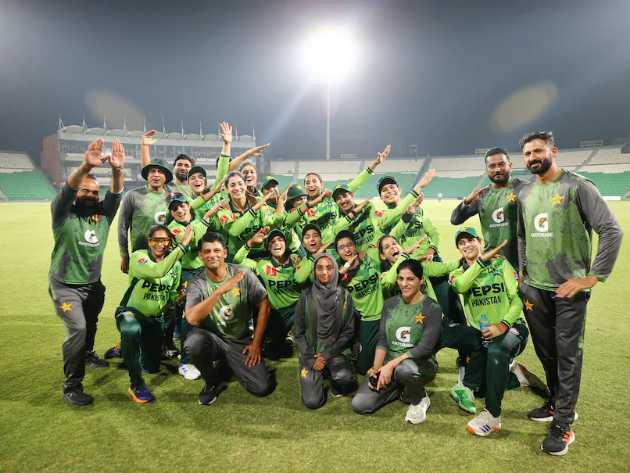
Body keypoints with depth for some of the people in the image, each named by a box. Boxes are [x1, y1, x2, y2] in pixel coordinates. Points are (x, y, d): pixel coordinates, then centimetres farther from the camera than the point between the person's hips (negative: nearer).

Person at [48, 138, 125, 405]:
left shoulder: (103, 214, -1)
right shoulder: (63, 213, -11)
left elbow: (116, 194, -17)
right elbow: (67, 189, -30)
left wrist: (117, 170, -38)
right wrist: (86, 167, -49)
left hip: (93, 284, 5)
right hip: (65, 286, -5)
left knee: (90, 325, 23)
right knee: (77, 329, -18)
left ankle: (87, 353, 53)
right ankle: (71, 386, -5)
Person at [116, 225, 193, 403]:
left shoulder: (176, 264, -3)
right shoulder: (138, 256, -20)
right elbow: (157, 271, -42)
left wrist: (179, 297, -13)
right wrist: (182, 246, -44)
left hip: (155, 318, 6)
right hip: (130, 312, -5)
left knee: (152, 367, 14)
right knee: (132, 331, -42)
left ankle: (128, 349, 48)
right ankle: (136, 384, -22)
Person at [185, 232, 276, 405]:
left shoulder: (243, 274, -10)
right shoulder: (197, 283, -11)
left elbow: (264, 305, -4)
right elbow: (192, 318, -29)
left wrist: (256, 343, -5)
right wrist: (221, 290, -37)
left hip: (242, 342, 1)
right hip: (213, 339, 0)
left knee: (263, 387, -13)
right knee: (193, 342, -35)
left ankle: (232, 364, 20)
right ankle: (212, 382, -2)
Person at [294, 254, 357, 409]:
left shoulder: (344, 296, -3)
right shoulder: (306, 296, -5)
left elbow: (349, 331, -2)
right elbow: (298, 332, 1)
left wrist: (327, 355, -10)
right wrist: (310, 358, -9)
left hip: (336, 352, 0)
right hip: (311, 353, 0)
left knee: (345, 379, -31)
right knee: (312, 401, -15)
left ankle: (335, 382, 6)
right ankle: (320, 375, 17)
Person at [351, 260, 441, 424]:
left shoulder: (432, 308, -8)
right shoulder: (390, 304, 6)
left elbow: (425, 348, -17)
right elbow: (382, 340, 4)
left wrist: (391, 365, -24)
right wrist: (376, 369, -11)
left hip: (419, 363, -4)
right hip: (389, 363, 4)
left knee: (405, 369, -41)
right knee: (359, 405, -14)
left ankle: (419, 399, -5)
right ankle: (403, 389, 11)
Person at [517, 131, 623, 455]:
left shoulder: (577, 187, -9)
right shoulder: (525, 194, 8)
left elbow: (612, 231, -13)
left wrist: (592, 277, -15)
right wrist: (523, 271, 11)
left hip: (568, 289, -5)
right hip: (534, 289, 6)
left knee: (568, 355, 2)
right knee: (545, 352, 17)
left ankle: (562, 425, 13)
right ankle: (557, 403, 36)